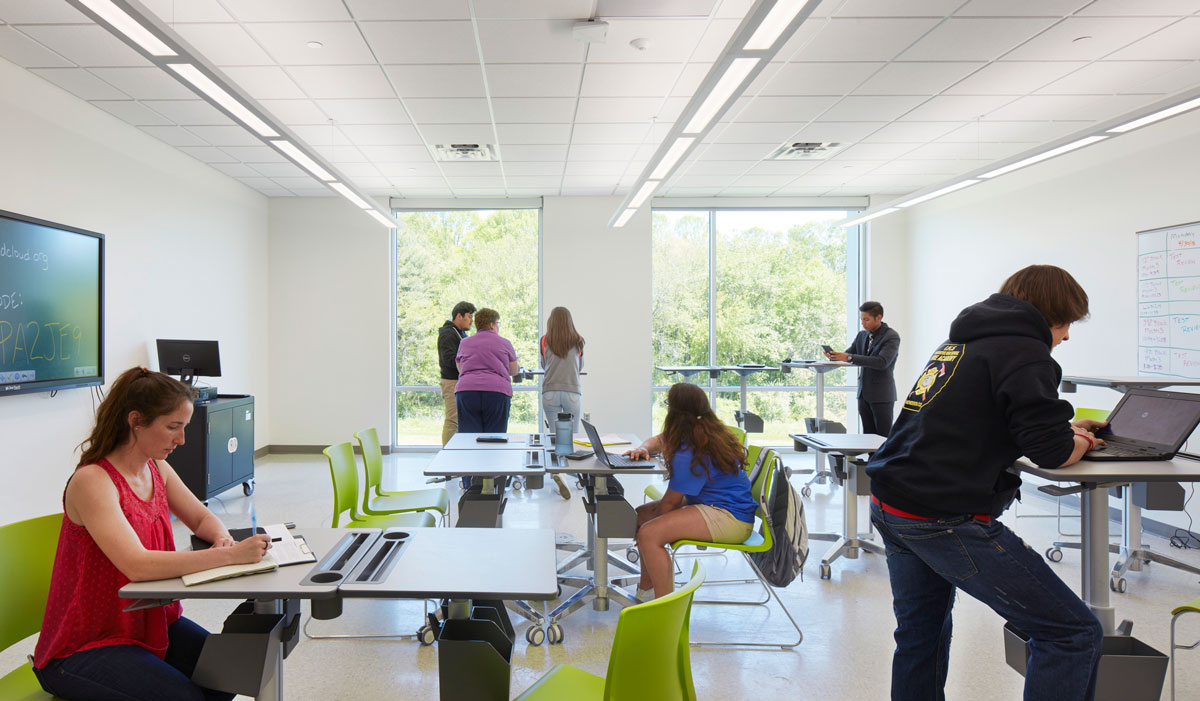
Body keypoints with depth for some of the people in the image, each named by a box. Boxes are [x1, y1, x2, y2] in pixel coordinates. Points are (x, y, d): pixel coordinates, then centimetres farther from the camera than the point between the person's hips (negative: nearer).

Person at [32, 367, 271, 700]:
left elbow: (201, 517, 12)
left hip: (151, 621, 7)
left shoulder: (157, 469, 1)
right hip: (82, 648, -7)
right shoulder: (92, 481, -23)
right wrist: (230, 555, -37)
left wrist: (222, 538, -12)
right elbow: (137, 565, -34)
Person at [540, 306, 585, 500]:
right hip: (572, 393, -1)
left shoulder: (544, 341, 1)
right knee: (573, 435, 11)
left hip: (549, 393, 1)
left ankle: (557, 472, -14)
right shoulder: (577, 342, 2)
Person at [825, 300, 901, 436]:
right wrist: (834, 356, -13)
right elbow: (849, 354, 12)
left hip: (882, 394, -6)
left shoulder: (892, 336, -10)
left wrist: (849, 358, -28)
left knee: (884, 437, -5)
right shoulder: (862, 335, 12)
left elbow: (882, 362, -23)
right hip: (864, 393, 7)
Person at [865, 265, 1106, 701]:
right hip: (944, 518, -10)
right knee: (1074, 634, 0)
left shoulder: (960, 342, 19)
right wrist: (1078, 444, 10)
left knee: (920, 633, 24)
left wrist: (1064, 431, 23)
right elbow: (1051, 453, -13)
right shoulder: (1023, 351, -8)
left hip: (889, 504, 10)